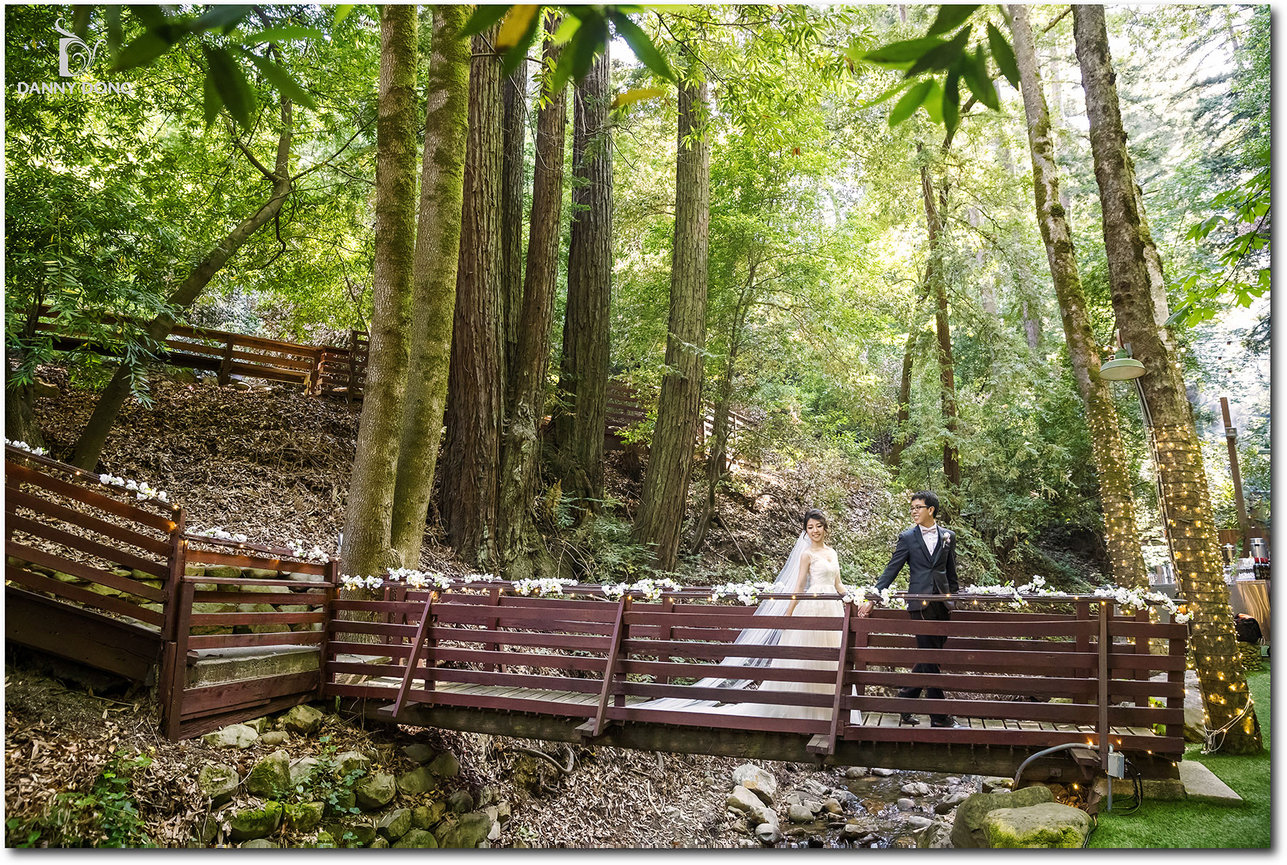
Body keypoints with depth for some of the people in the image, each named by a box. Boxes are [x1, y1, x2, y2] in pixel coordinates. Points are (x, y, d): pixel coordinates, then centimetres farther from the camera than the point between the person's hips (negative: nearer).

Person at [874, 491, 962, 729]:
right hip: (921, 604, -3)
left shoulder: (948, 536, 11)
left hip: (943, 604, 3)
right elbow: (891, 570, 1)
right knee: (929, 659, -3)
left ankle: (905, 700, 22)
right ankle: (939, 716, 2)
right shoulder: (907, 537, 3)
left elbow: (951, 573, 16)